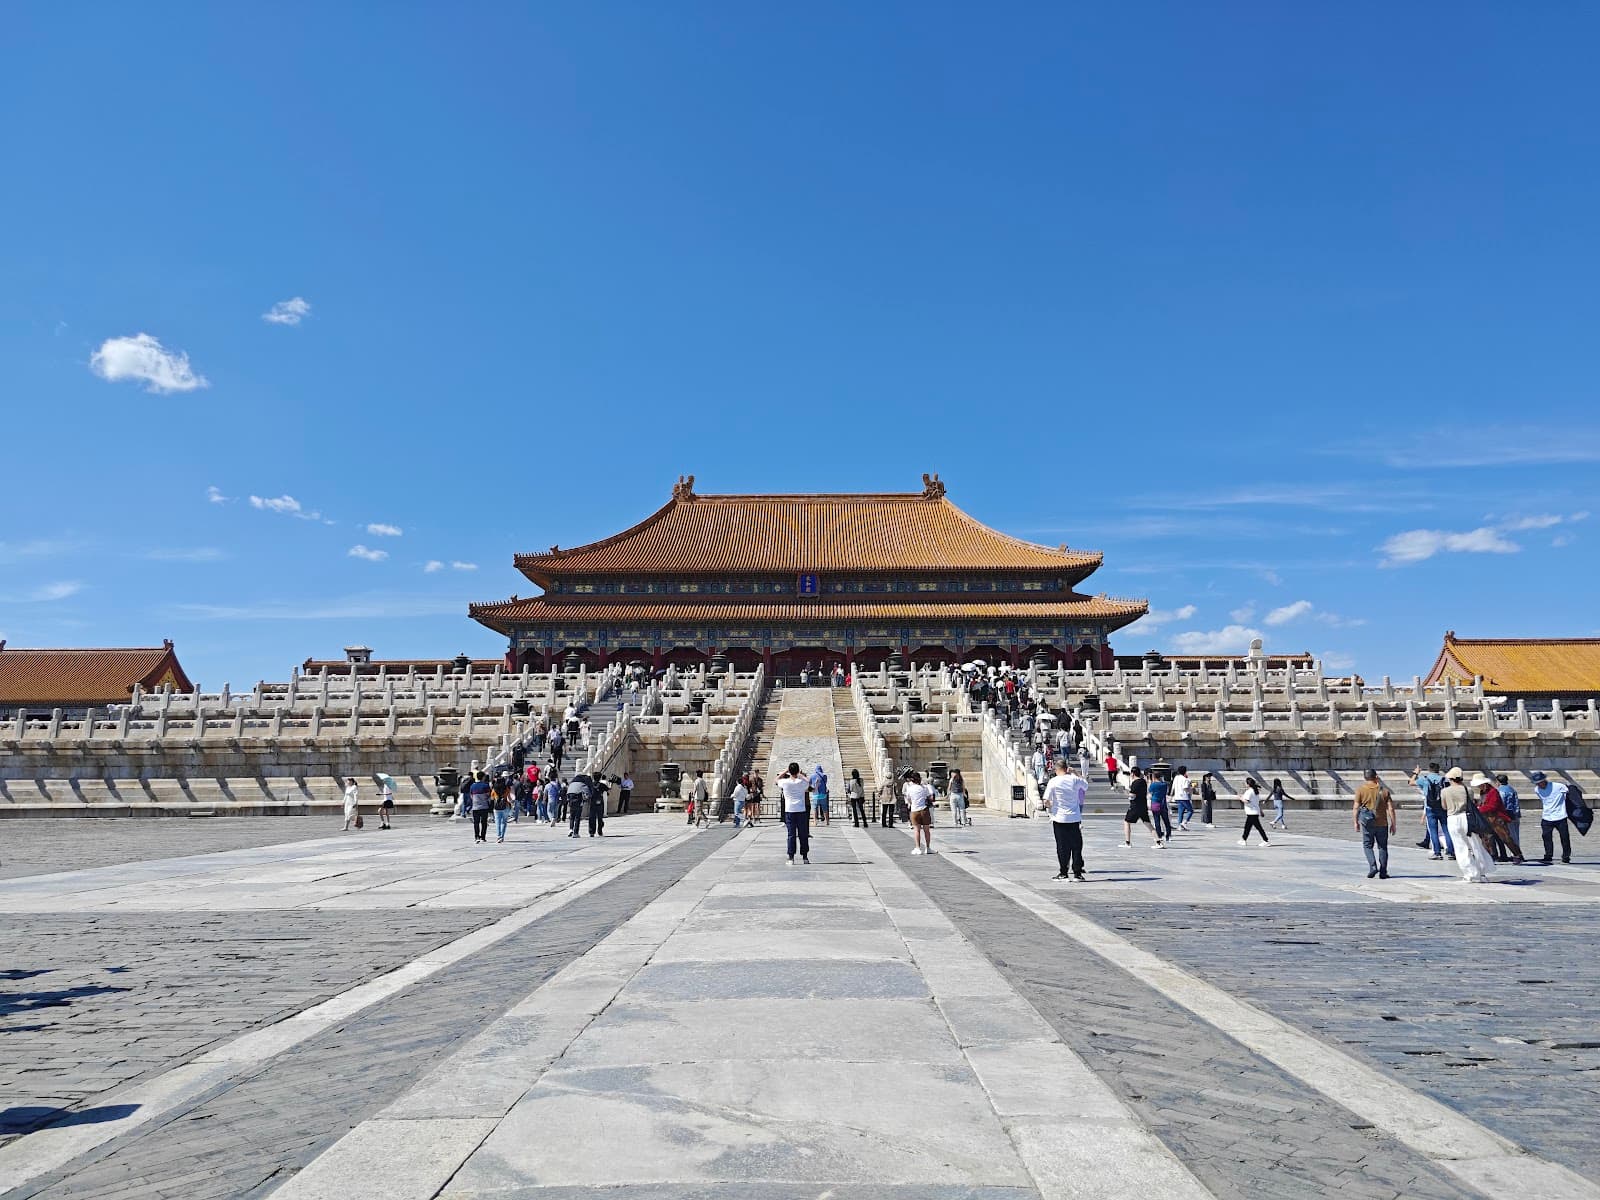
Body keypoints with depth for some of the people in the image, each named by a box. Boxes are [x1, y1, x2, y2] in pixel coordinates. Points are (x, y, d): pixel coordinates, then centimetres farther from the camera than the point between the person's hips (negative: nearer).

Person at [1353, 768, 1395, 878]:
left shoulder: (1360, 790, -5)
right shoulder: (1384, 790, -1)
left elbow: (1355, 808, -7)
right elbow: (1390, 809, -3)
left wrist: (1356, 822, 2)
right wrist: (1393, 824, 4)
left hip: (1367, 824, -1)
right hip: (1382, 823, 1)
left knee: (1367, 846, 11)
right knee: (1383, 847, 12)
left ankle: (1373, 866, -8)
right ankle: (1383, 872, 12)